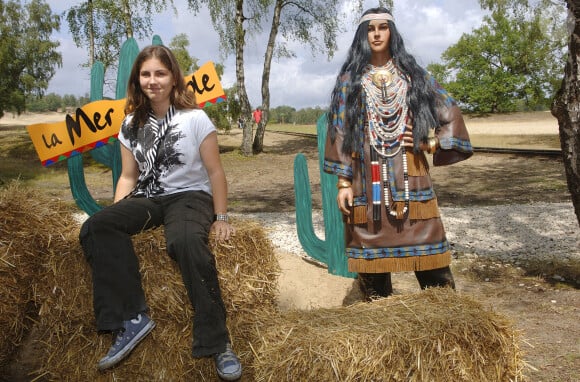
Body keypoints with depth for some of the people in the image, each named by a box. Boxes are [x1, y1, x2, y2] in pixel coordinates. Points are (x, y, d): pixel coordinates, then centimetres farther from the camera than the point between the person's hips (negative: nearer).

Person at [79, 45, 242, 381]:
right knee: (96, 228, -25)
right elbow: (129, 176, 13)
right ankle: (131, 319, -22)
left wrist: (221, 218, -5)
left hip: (191, 196, -4)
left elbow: (215, 172, -2)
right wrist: (117, 215, -2)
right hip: (148, 198, 5)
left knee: (186, 241, -39)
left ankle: (216, 341, -30)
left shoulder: (195, 118, -5)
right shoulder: (132, 124, 10)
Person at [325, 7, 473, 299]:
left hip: (409, 176, 1)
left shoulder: (412, 74, 12)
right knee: (372, 254, 2)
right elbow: (340, 132, 4)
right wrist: (343, 181, -3)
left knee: (429, 257, -1)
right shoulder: (350, 79, 9)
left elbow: (450, 115, 14)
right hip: (368, 181, 0)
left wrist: (430, 144, -1)